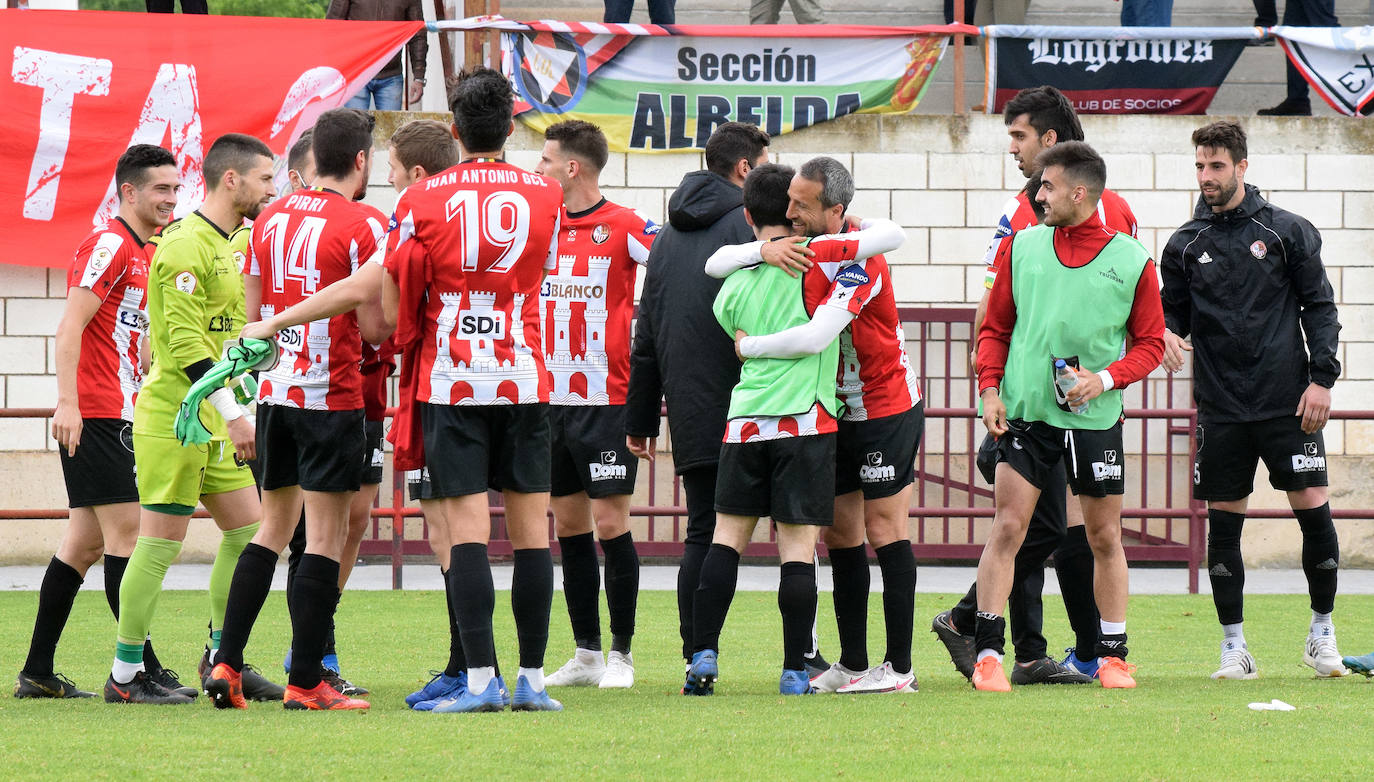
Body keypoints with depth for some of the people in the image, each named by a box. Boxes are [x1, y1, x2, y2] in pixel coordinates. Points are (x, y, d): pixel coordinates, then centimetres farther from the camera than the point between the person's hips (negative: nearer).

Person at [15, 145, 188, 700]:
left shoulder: (148, 253, 18)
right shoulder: (109, 245, -11)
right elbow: (70, 326, -17)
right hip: (94, 415, -10)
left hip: (119, 416, 10)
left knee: (86, 541, 9)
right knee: (125, 530, -10)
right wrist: (67, 403, -23)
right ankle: (140, 669, -11)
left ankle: (37, 673, 12)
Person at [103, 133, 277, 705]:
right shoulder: (185, 246, -15)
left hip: (212, 418, 9)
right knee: (161, 541, -6)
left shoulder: (229, 244, 16)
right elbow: (185, 342, -22)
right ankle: (125, 675, 0)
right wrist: (234, 413, -25)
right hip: (175, 416, -9)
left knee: (248, 529, 8)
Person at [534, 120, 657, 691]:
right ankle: (586, 654, 14)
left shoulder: (625, 226, -8)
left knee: (610, 525, -4)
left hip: (606, 400, -6)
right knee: (568, 526, 8)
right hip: (552, 400, 6)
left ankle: (621, 654, 4)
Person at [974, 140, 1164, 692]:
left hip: (1095, 419, -1)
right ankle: (988, 653, -4)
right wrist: (989, 387, 0)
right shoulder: (1021, 247, 6)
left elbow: (1150, 343, 5)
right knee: (1007, 527, -7)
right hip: (1024, 412, 1)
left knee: (1105, 537, 6)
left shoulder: (1131, 261, -1)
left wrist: (1106, 378, -11)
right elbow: (995, 327, 13)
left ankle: (1112, 656, 17)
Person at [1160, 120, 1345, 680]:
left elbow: (1320, 307, 4)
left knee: (1313, 509, -4)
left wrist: (1322, 377, -5)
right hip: (1220, 408, 2)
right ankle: (1234, 645, 9)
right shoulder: (1186, 245, 8)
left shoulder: (1287, 231, 3)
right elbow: (1172, 311, 13)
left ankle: (1322, 633, 12)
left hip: (1287, 403, -2)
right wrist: (1165, 333, -11)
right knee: (1223, 522, 1)